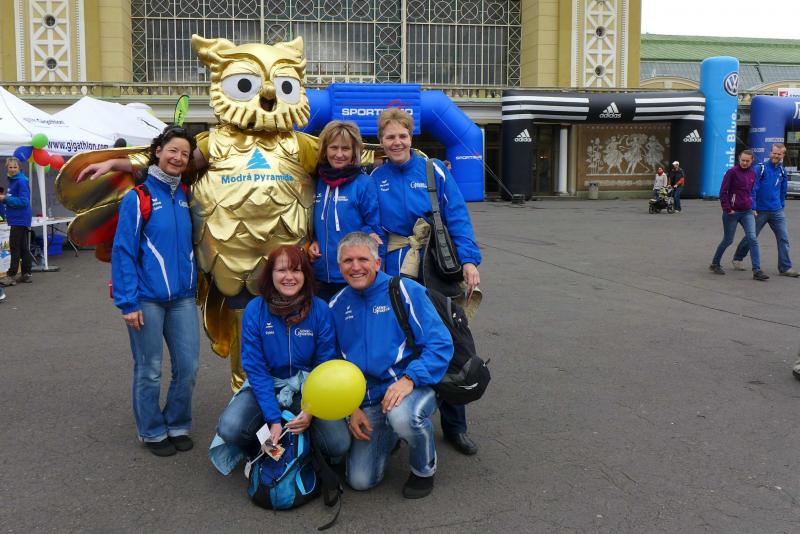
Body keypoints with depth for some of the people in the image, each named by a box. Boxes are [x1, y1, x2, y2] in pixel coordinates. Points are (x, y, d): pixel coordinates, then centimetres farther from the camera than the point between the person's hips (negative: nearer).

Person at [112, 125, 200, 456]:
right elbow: (123, 251, -10)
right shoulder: (138, 197, -8)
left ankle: (178, 425, 26)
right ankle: (152, 431, 24)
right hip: (146, 298, -5)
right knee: (149, 370, 7)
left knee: (187, 366, 7)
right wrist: (127, 302, -13)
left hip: (182, 297, 5)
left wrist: (194, 285, 7)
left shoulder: (185, 196, 8)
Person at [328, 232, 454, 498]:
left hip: (414, 387, -4)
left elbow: (440, 345, -13)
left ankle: (424, 469, -5)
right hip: (367, 400, 4)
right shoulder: (337, 306, 6)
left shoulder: (406, 291, -8)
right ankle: (389, 435, 27)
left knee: (402, 416, -39)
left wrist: (409, 379, -27)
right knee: (360, 480, -5)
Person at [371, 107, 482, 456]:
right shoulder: (375, 179, 5)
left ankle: (454, 427, 18)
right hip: (394, 273, 2)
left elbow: (458, 218, -6)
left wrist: (469, 260, -16)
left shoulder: (434, 171, -2)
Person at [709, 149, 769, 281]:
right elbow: (723, 192, -10)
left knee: (752, 239, -8)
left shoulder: (752, 174, 8)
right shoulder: (732, 172, -9)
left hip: (747, 212, 4)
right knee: (728, 240, 6)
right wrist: (727, 209, -13)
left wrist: (751, 205, 14)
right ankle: (715, 264, 27)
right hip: (732, 212, -4)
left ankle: (757, 271, -9)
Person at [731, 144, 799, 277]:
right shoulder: (760, 168, -10)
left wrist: (781, 206, 15)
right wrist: (753, 208, -15)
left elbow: (783, 190, 18)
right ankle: (737, 259, 28)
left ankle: (785, 268, 3)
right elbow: (752, 189, -12)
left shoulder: (782, 171, 7)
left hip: (777, 212, 4)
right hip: (760, 211, -4)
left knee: (783, 238, -2)